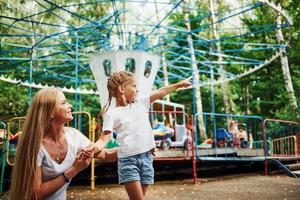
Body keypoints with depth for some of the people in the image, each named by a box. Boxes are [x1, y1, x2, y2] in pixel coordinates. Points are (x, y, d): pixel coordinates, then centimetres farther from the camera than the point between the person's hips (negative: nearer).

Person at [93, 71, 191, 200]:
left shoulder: (140, 103, 11)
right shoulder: (111, 113, -3)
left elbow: (161, 93, 16)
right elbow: (104, 139, -9)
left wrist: (180, 84, 20)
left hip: (146, 157, 5)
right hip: (128, 160, -5)